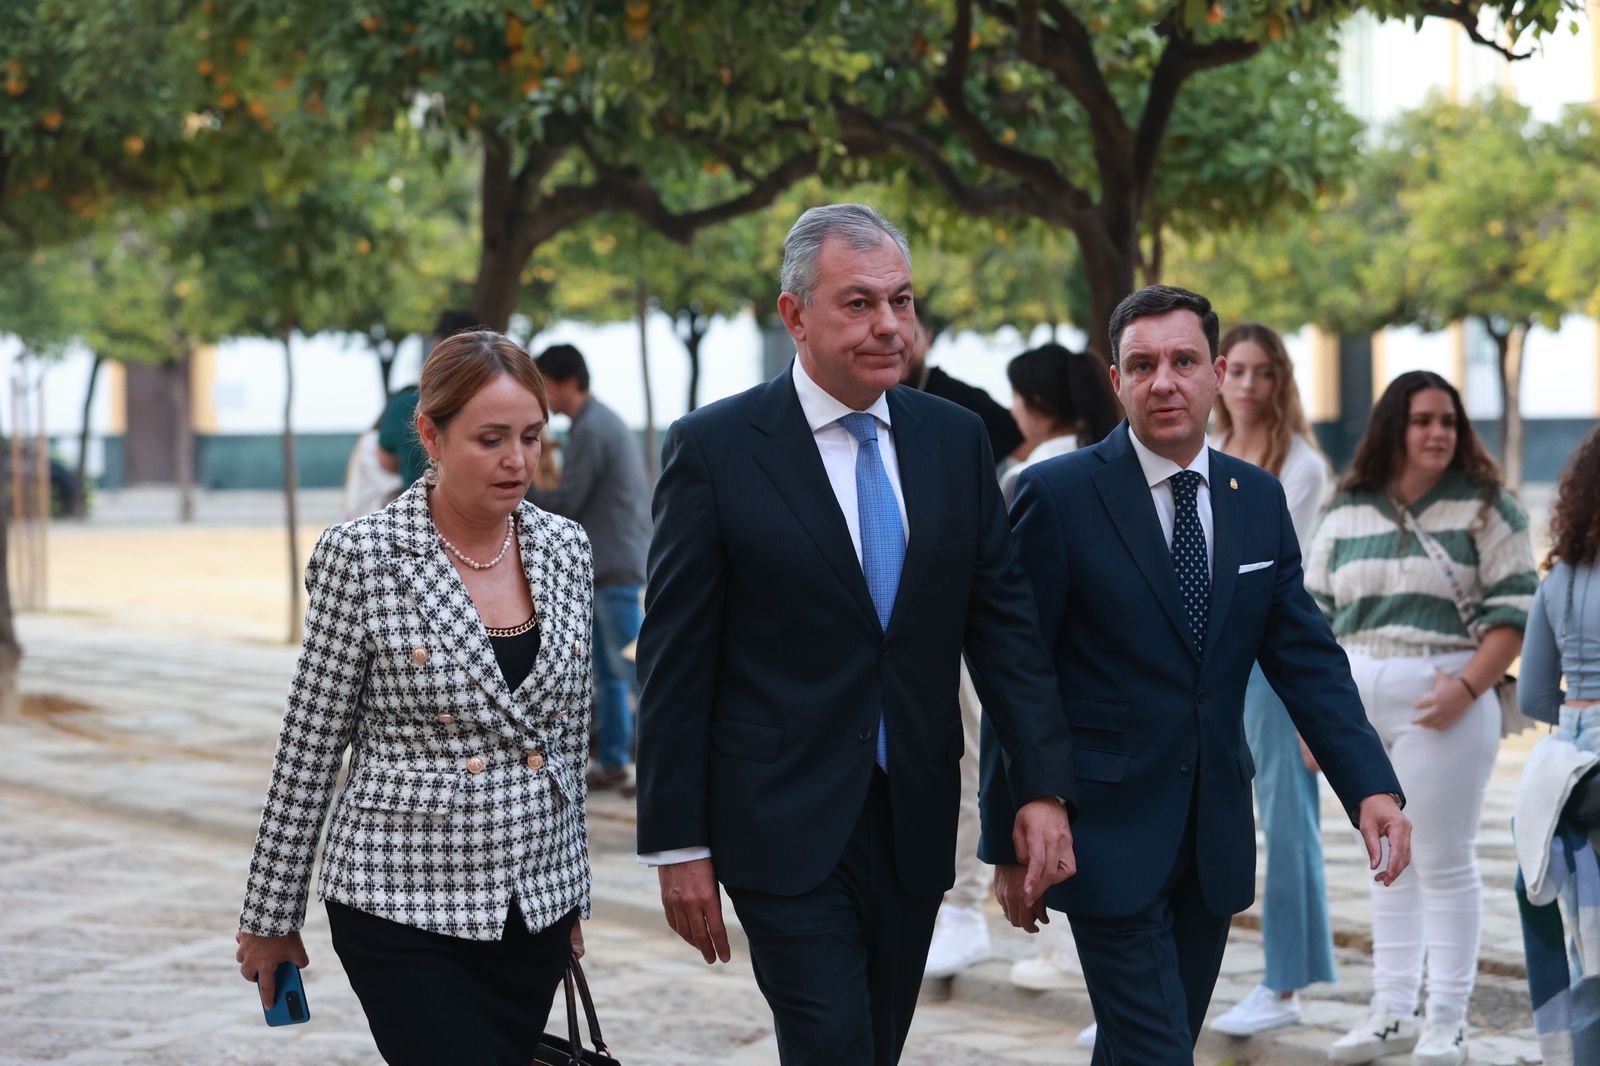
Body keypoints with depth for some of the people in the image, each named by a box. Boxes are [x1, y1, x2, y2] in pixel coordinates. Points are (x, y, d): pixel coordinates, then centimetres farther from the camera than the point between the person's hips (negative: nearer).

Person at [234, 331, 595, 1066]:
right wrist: (269, 916, 0)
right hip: (404, 909, -5)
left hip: (538, 908, 5)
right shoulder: (360, 557, -9)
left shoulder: (565, 549, 5)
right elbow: (308, 750, -4)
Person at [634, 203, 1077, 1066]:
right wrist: (677, 844, -7)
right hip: (785, 826, -5)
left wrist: (1043, 786, -5)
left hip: (915, 823, 5)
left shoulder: (955, 440, 6)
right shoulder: (714, 448, -7)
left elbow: (1003, 621, 6)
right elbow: (674, 663, -6)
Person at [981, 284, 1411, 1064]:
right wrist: (1008, 843, -6)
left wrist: (1371, 786, -10)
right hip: (1107, 834, -5)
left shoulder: (1259, 500, 7)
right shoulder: (1057, 495, -9)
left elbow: (1306, 657, 5)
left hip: (1216, 842, 5)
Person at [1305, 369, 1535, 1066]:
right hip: (1357, 702, 5)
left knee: (1443, 862, -1)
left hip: (1442, 703, -5)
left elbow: (1515, 609, -7)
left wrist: (1467, 686, -18)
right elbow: (1315, 614, 13)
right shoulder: (1346, 513, 10)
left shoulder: (1483, 508, -2)